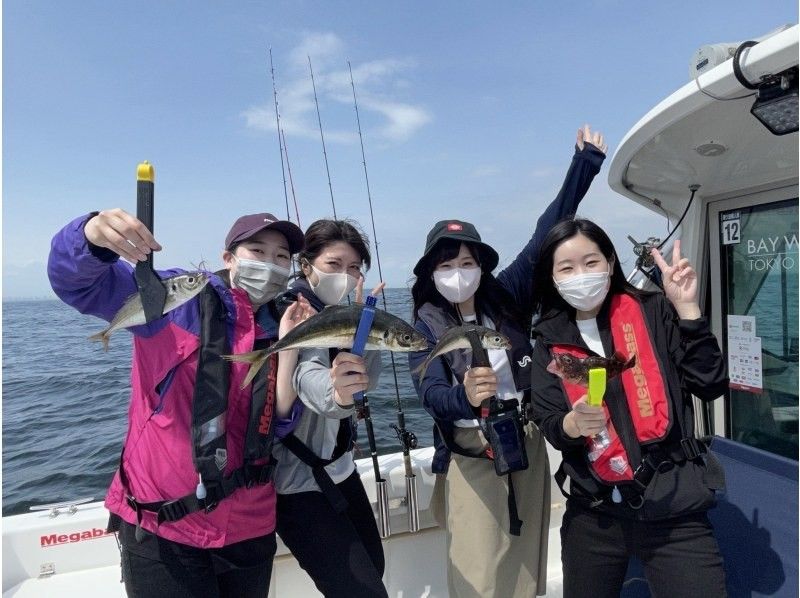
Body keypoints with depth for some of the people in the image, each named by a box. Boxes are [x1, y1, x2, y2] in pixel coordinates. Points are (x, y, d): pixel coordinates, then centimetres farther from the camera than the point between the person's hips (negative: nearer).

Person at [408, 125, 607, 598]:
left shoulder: (506, 296, 0)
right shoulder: (425, 327, -7)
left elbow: (545, 238, -2)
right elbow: (430, 392, -19)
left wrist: (584, 164, -4)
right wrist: (465, 397, -42)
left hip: (527, 446, 3)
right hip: (471, 457, -3)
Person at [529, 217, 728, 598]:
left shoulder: (653, 313, -2)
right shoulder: (550, 341, 3)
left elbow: (710, 386, -7)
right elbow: (546, 424, -2)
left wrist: (686, 307, -13)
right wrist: (574, 424, -24)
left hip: (672, 508, -2)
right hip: (592, 513, 2)